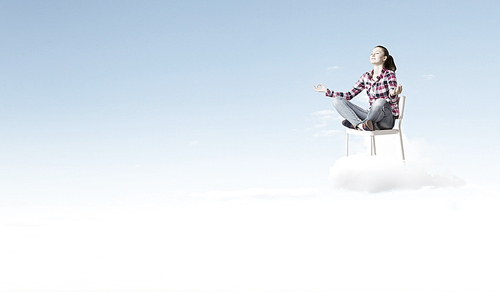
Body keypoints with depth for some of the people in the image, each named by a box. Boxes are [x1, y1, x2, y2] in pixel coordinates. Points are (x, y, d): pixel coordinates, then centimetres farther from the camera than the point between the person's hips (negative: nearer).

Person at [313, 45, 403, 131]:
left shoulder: (389, 74, -5)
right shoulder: (366, 76, 11)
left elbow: (394, 100, -16)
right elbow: (350, 95, 13)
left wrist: (393, 94, -41)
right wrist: (327, 91, 9)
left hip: (387, 119, -5)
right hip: (372, 114, 5)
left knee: (380, 101, -41)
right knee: (337, 101, -9)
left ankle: (354, 124, -19)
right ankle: (360, 125, -32)